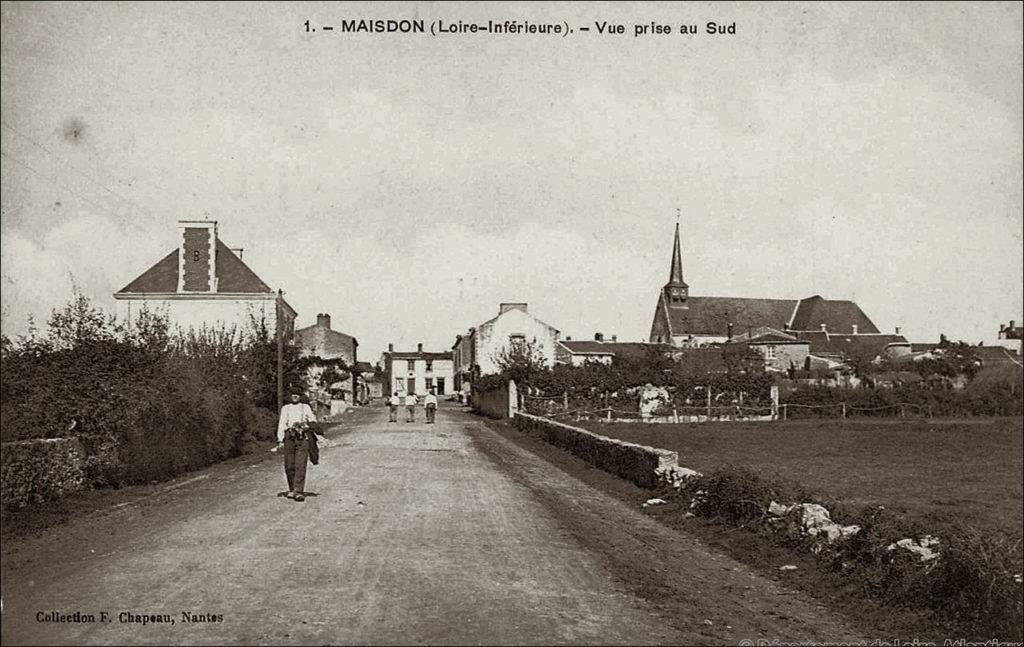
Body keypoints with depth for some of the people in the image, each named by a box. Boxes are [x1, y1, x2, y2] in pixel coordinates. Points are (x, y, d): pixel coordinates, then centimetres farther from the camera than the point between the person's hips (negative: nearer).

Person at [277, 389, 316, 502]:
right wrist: (280, 441, 2)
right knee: (289, 466, 1)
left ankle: (298, 492, -13)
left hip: (302, 438, -2)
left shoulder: (306, 407, 16)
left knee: (300, 466, -11)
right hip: (289, 437, 2)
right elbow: (281, 424, 12)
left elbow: (313, 421, 15)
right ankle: (292, 489, 18)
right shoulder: (285, 408, 18)